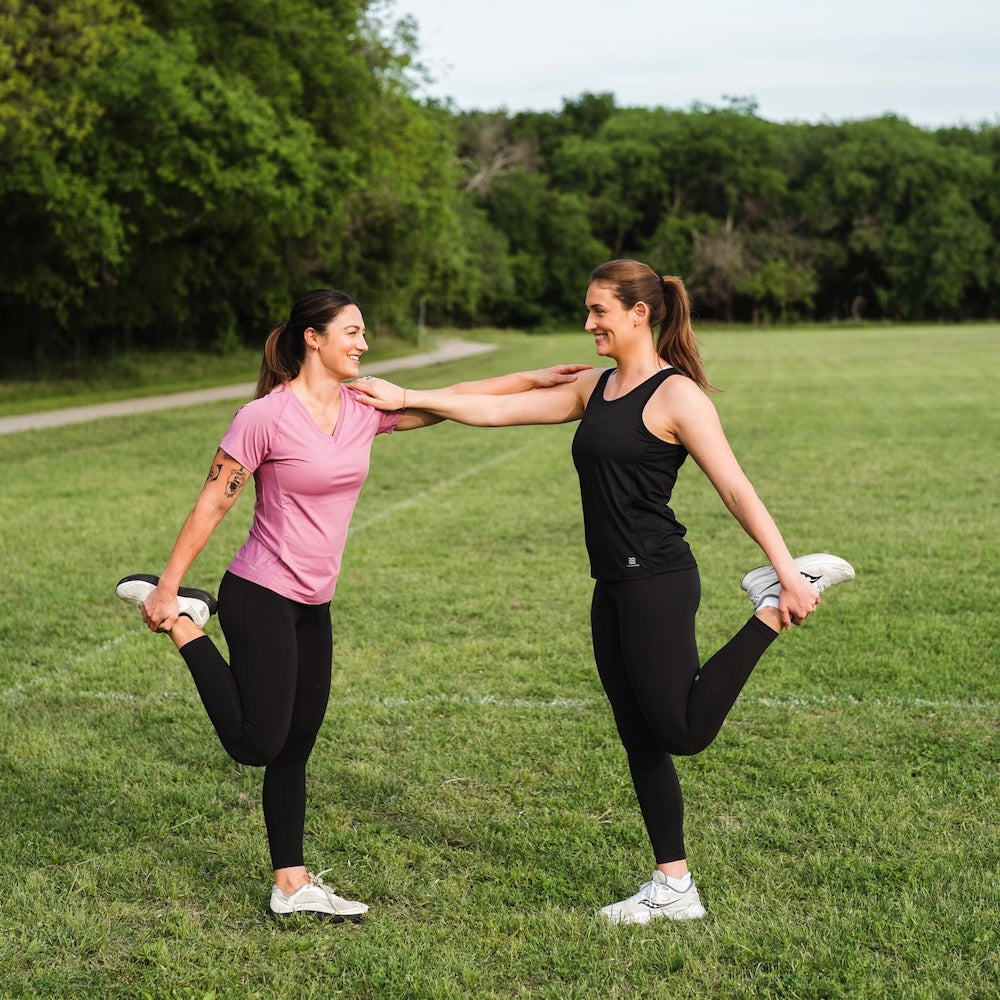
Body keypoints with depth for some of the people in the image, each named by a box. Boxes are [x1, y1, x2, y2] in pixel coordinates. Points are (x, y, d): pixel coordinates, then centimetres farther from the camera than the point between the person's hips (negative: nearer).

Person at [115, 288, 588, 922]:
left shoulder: (364, 411, 3)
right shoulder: (266, 417, -14)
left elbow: (454, 399, 7)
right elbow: (213, 505, -11)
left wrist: (536, 380, 1)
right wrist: (168, 586, -9)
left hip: (313, 607, 7)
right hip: (261, 599, -6)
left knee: (295, 748, 11)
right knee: (257, 743, -7)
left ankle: (293, 885, 19)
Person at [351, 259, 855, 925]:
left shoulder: (677, 396, -9)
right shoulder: (595, 388, 14)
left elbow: (738, 492, -12)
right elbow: (500, 410, 17)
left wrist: (787, 572, -18)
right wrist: (407, 398, 15)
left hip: (657, 583, -8)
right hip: (614, 589, 8)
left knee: (682, 732, -9)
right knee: (642, 743, 9)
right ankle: (674, 888, 17)